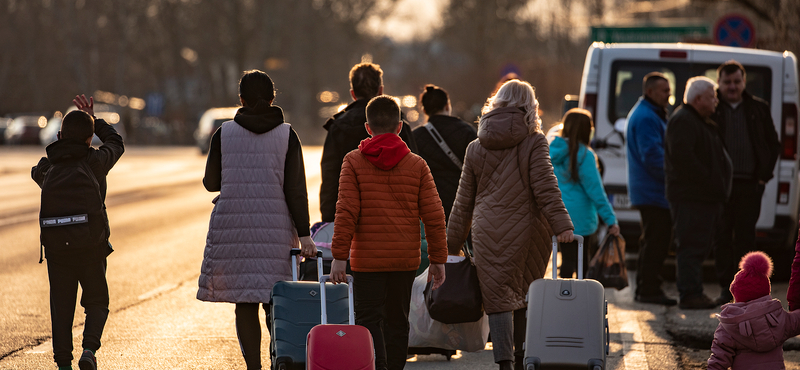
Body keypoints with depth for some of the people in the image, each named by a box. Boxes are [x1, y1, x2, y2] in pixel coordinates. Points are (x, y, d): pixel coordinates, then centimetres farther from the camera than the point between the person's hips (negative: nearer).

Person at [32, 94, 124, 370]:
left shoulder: (46, 168, 4)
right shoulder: (96, 161, -2)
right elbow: (116, 143, 18)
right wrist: (93, 119, 24)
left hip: (57, 250, 1)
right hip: (92, 248, -1)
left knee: (61, 306, 10)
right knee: (97, 302, 13)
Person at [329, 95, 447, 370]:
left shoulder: (353, 162, -3)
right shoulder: (417, 164, 3)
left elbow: (346, 212, -9)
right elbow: (434, 215, 1)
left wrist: (339, 255, -6)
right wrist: (438, 259, 7)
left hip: (367, 259, -2)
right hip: (406, 258, 2)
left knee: (368, 320, -2)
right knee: (397, 321, 14)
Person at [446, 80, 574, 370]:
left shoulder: (475, 148, 8)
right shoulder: (534, 142, -2)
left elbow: (463, 202, 12)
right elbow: (545, 188, -13)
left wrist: (452, 245, 18)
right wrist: (562, 226, -16)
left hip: (487, 233, 1)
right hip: (526, 231, -1)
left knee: (498, 297, -1)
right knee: (524, 296, 12)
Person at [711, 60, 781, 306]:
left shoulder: (759, 109, 10)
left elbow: (773, 144, 15)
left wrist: (764, 175, 5)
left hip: (750, 184, 1)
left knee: (746, 237, 2)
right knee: (722, 237, 0)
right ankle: (726, 288, 5)